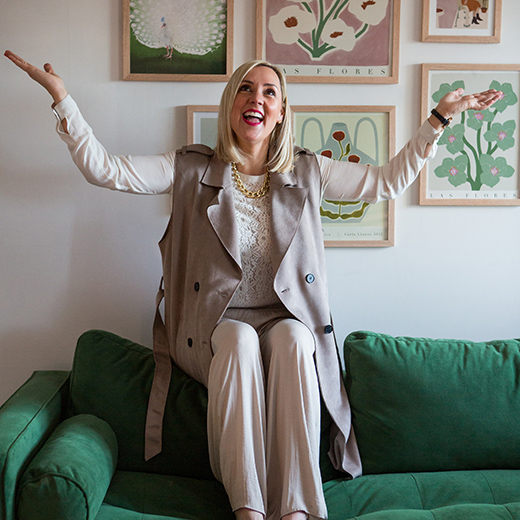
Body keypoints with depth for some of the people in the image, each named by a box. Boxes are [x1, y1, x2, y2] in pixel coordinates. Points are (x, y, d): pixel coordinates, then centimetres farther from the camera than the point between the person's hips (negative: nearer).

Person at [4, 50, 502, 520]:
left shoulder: (307, 172, 9)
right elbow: (104, 170, -3)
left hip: (289, 319, 1)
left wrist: (439, 117, 8)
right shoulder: (191, 169, 4)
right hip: (217, 321, -1)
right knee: (240, 343, -34)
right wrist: (61, 95, -12)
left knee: (293, 340, -33)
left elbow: (389, 180, 13)